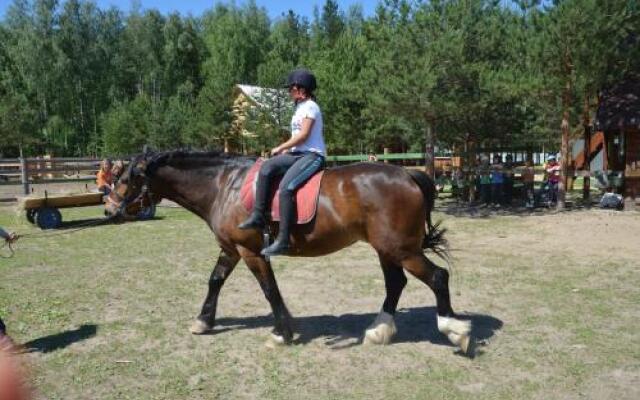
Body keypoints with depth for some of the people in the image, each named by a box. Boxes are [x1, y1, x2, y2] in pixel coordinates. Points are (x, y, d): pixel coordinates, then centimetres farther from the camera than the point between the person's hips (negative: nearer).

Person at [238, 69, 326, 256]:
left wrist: (281, 148, -10)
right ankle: (258, 216, -17)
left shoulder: (310, 106, -6)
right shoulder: (301, 107, 23)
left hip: (312, 155, -9)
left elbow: (303, 135, -15)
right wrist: (286, 149, 9)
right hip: (297, 153, 9)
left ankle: (283, 240, -27)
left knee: (286, 187, -28)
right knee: (267, 167, -14)